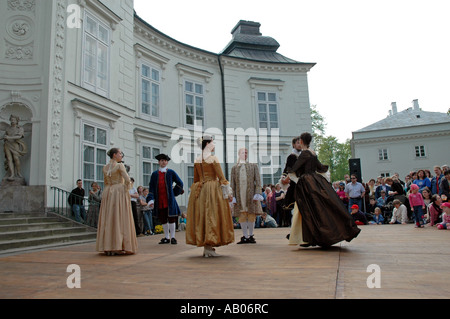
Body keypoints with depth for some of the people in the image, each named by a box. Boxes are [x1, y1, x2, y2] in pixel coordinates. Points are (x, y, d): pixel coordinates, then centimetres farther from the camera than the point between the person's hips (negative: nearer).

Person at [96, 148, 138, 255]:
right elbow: (127, 180, -16)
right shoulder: (120, 165, -8)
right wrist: (127, 188, -1)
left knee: (108, 219, 6)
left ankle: (108, 247, 8)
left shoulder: (105, 167, 11)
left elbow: (106, 182, 17)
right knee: (120, 219, -3)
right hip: (119, 191, -6)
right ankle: (118, 247, -5)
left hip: (107, 193, 6)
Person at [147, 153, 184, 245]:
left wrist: (174, 193, 7)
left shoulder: (171, 172, 3)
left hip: (169, 200, -2)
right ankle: (166, 237, 20)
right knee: (163, 219, 8)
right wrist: (151, 200, -5)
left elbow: (180, 183, 9)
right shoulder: (154, 174, 9)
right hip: (159, 200, 3)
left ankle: (172, 237, 8)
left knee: (171, 218, -2)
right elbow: (151, 188, 5)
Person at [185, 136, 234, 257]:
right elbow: (221, 176, -10)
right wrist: (228, 192, -6)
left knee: (201, 215, 8)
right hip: (213, 189, -6)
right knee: (212, 215, -2)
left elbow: (196, 178, 14)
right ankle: (209, 248, -3)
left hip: (199, 190, 6)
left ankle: (206, 247, 14)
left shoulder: (197, 160, 9)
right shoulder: (213, 158, -9)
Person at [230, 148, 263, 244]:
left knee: (251, 215, 1)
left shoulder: (253, 166, 12)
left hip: (251, 194, 0)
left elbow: (258, 181, 6)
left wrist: (257, 193, -5)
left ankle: (251, 236, 12)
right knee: (242, 216, 1)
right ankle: (244, 236, 10)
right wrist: (232, 196, 1)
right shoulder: (234, 168, 13)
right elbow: (232, 183, 10)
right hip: (239, 195, 1)